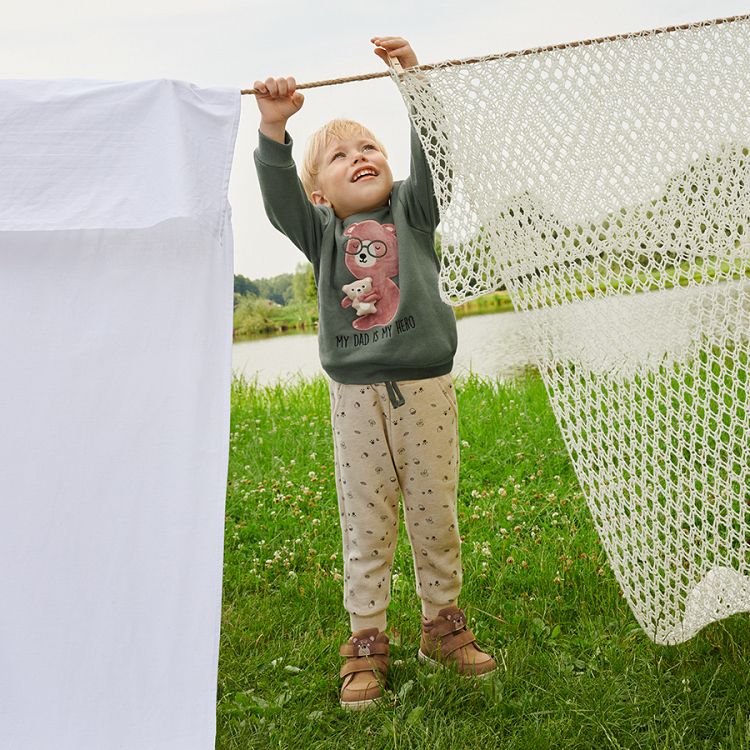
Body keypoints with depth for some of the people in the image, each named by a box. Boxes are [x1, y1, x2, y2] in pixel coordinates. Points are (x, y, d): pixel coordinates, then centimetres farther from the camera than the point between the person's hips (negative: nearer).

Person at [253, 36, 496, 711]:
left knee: (436, 514, 10)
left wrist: (415, 78, -14)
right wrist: (274, 127, -23)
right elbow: (278, 196, -9)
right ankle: (367, 642, 18)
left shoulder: (411, 212, 8)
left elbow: (433, 154, -6)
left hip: (426, 387, 0)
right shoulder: (321, 231, 7)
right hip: (355, 395, 0)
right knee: (365, 524, 6)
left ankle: (443, 623, 29)